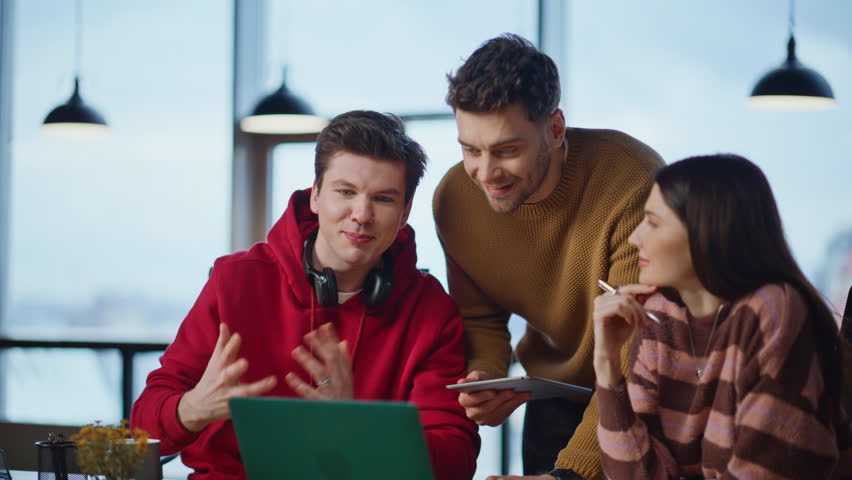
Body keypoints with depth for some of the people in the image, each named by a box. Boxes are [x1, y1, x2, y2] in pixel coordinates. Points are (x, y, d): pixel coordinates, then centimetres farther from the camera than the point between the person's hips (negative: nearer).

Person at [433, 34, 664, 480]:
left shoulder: (634, 187, -32)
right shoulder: (454, 199, -13)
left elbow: (637, 363, -33)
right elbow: (479, 319, 3)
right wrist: (485, 377, -20)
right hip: (555, 400, 4)